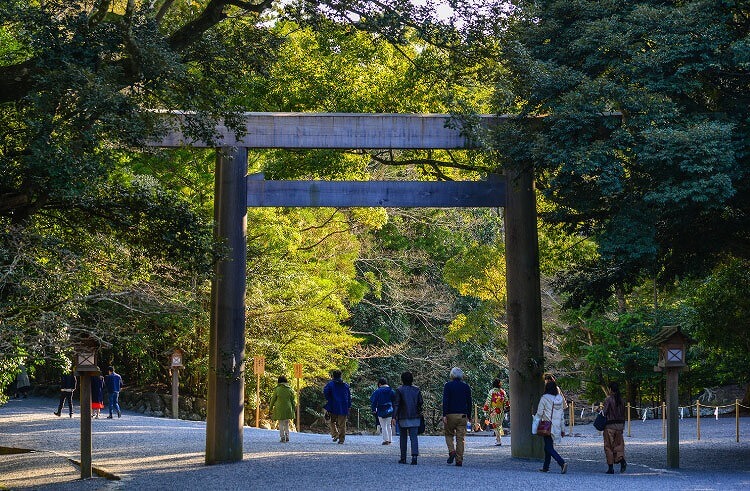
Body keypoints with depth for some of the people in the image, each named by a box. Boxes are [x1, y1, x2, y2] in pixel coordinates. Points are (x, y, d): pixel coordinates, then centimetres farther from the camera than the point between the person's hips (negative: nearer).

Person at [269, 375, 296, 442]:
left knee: (281, 423, 5)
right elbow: (293, 400, 5)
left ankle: (282, 437, -1)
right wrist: (293, 408, 15)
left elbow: (273, 399, -1)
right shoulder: (289, 389, 0)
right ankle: (287, 436, 8)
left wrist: (270, 407, 12)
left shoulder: (277, 389, -7)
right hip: (288, 408, 3)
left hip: (279, 409, -2)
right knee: (286, 423, 15)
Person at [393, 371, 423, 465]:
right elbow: (421, 403, 5)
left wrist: (394, 417, -9)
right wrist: (419, 413, 19)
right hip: (415, 418, 2)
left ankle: (403, 458, 14)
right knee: (414, 437, -2)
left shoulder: (400, 390, -6)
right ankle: (414, 456, -19)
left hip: (403, 418, -2)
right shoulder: (416, 389, 3)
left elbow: (396, 404, -10)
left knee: (403, 438, 10)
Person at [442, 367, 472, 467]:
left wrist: (444, 415, -10)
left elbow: (445, 401, -10)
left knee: (449, 434, 14)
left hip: (450, 414, -2)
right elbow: (469, 403, 9)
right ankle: (459, 460, 1)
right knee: (460, 438, 4)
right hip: (463, 415, 2)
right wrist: (468, 416, 17)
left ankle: (451, 451, -9)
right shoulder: (466, 386, 7)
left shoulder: (448, 386, -3)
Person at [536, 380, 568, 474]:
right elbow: (562, 415, 11)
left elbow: (539, 413, -9)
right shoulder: (560, 399, 6)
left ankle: (562, 463, -22)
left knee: (549, 448, -4)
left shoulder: (544, 398, -10)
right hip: (556, 426, 6)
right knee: (548, 446, 17)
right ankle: (546, 467, 21)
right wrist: (562, 429, 17)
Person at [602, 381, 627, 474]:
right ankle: (622, 460, -17)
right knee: (619, 445, 9)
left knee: (608, 446, 2)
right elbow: (623, 414, 12)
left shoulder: (608, 399, -10)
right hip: (619, 425, 5)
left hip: (610, 425, -5)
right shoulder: (621, 400, 7)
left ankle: (610, 468, 2)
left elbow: (605, 413, -13)